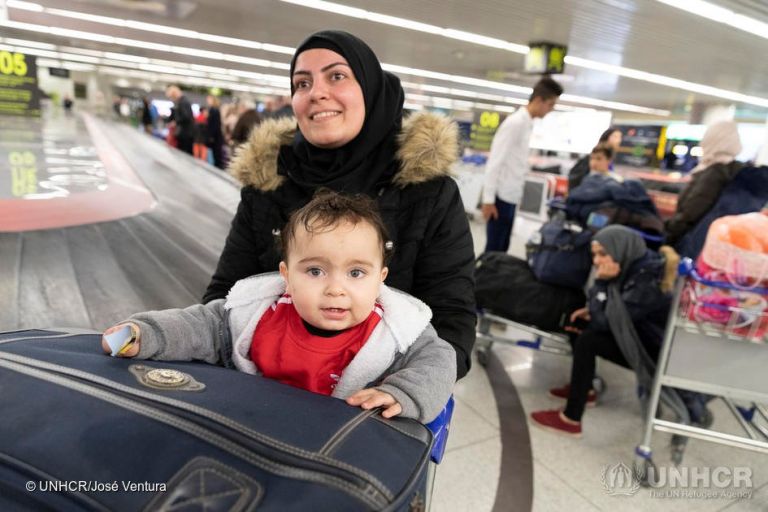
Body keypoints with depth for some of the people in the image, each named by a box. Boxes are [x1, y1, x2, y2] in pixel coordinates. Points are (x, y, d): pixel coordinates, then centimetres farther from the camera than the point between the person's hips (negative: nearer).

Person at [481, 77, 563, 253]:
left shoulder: (527, 124, 13)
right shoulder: (515, 122, -14)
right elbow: (495, 161, -17)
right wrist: (488, 199, -19)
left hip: (511, 196, 9)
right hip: (502, 196, -9)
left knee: (502, 248, 13)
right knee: (494, 249, -2)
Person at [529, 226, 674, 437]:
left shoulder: (648, 283, -28)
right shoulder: (632, 267, -2)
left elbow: (606, 320, -26)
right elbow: (613, 310, 11)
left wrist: (601, 280, -24)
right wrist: (592, 311, -7)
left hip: (654, 352, -9)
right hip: (638, 334, 9)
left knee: (587, 340, -22)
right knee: (582, 326, 7)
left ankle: (571, 420, -16)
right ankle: (584, 388, 16)